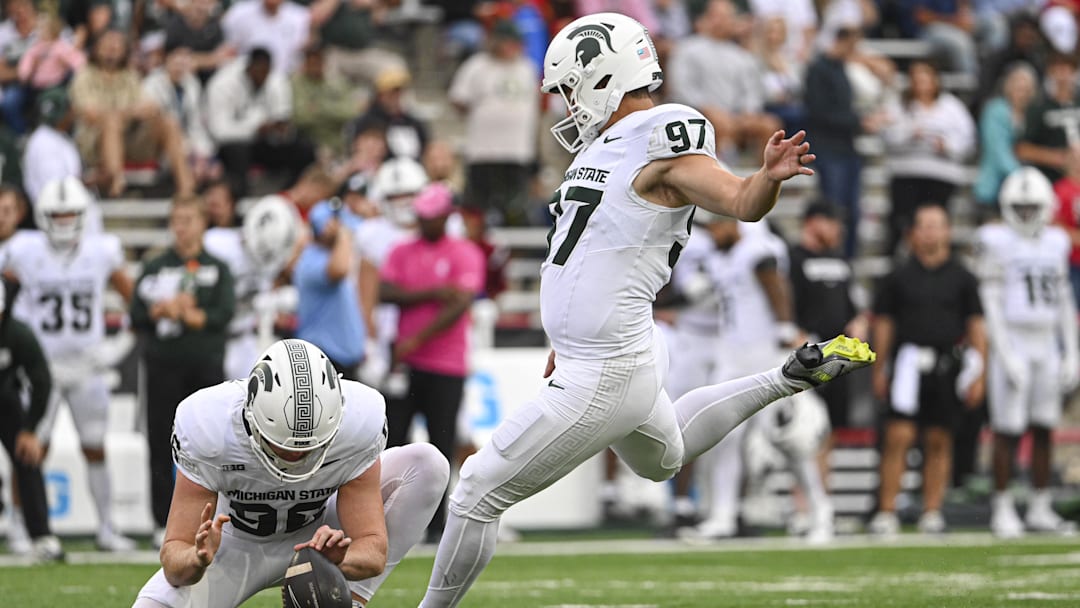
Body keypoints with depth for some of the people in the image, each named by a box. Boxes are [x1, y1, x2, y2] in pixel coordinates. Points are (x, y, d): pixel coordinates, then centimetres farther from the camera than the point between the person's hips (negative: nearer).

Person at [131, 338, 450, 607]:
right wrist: (196, 559, -56)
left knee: (427, 465, -22)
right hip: (237, 544, -1)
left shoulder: (357, 424, -31)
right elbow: (173, 563, -32)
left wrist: (341, 558, -52)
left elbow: (373, 552, -29)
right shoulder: (208, 429, -34)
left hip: (319, 536, 2)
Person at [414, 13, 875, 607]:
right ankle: (793, 377, 34)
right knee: (664, 458, 38)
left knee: (480, 491, -4)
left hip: (605, 379, -11)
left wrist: (770, 175, -48)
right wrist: (570, 339, 27)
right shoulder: (609, 145, 11)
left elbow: (741, 200, -26)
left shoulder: (661, 141, -17)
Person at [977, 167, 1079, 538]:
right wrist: (1006, 355, -15)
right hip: (1012, 342, -5)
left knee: (1044, 430, 7)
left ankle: (1040, 510, 13)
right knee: (1008, 431, -6)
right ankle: (1002, 510, -1)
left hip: (1047, 346, 5)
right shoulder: (998, 243, -5)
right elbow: (991, 303, -8)